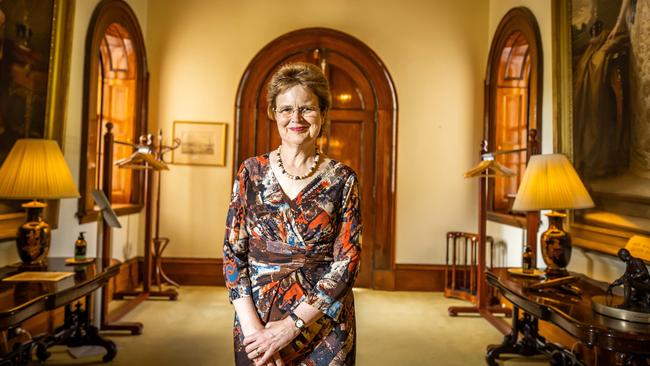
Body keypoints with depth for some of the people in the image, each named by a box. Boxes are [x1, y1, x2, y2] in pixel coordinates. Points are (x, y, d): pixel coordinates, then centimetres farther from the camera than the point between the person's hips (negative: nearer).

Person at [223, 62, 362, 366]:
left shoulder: (342, 179, -5)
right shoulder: (251, 172, -1)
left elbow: (347, 260, -10)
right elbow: (233, 251, -3)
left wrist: (291, 325, -15)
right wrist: (251, 325, -13)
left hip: (323, 321, -1)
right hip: (256, 317, 1)